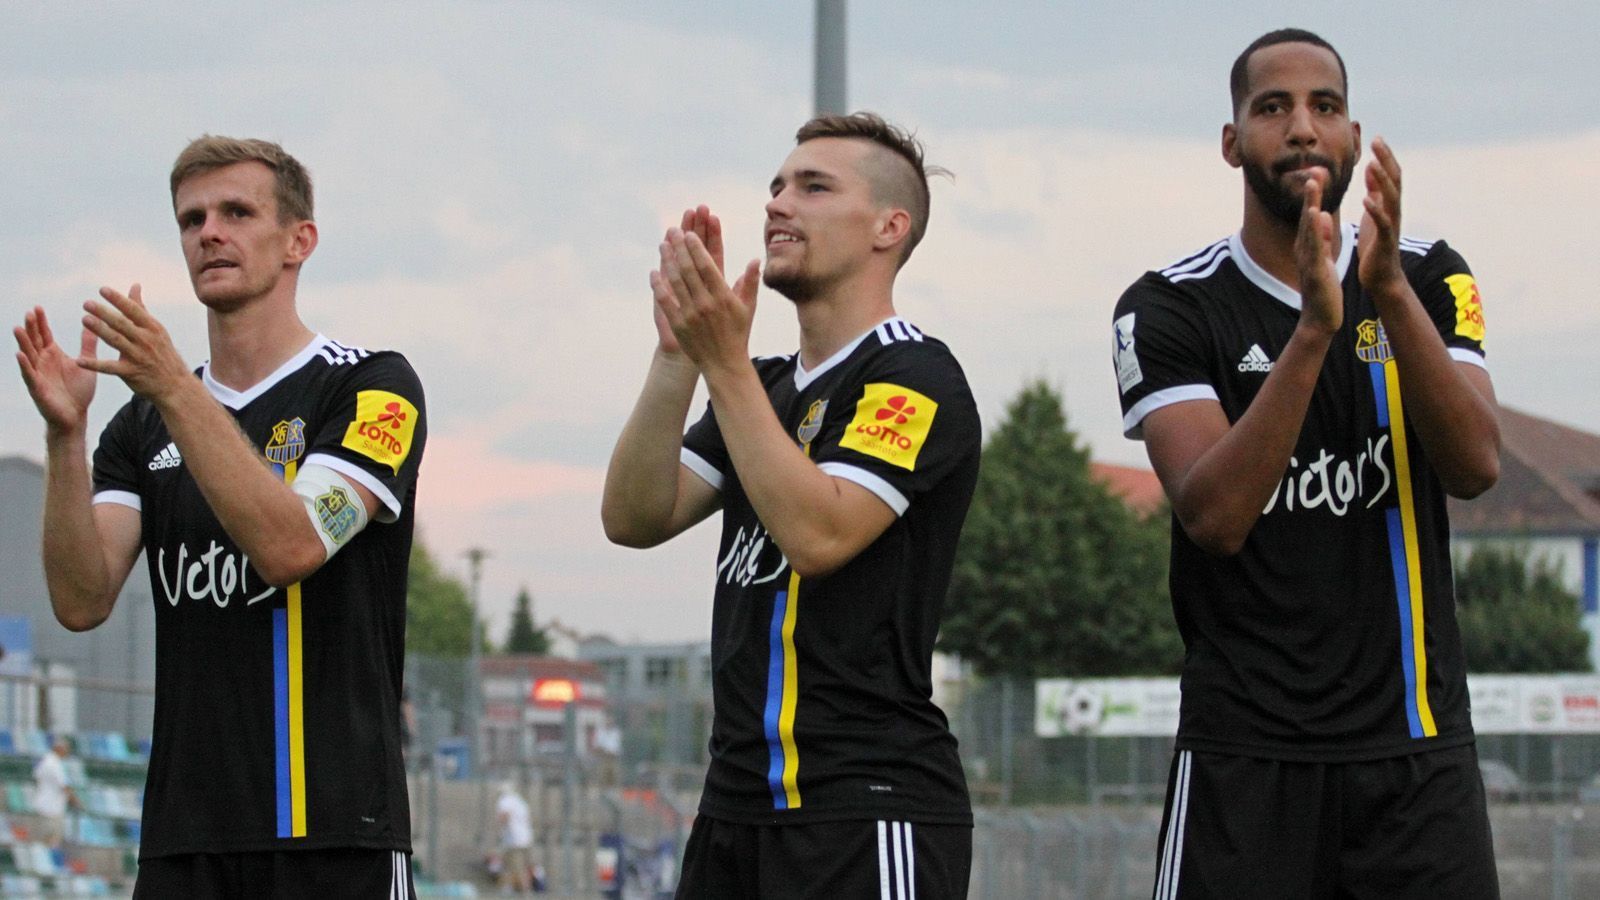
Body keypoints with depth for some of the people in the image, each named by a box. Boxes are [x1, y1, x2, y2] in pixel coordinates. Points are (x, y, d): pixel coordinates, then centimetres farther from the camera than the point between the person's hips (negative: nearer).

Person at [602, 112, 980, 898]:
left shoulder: (914, 379, -6)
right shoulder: (762, 387, 19)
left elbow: (816, 534, -20)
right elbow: (635, 519, 6)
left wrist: (724, 361, -19)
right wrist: (678, 355, -6)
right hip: (737, 799, 8)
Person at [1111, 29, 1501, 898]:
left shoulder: (1430, 281, 7)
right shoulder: (1171, 309, -2)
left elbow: (1475, 466, -9)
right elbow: (1214, 516, -16)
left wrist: (1388, 292, -21)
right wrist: (1314, 328, -25)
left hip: (1418, 750, 2)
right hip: (1247, 753, -2)